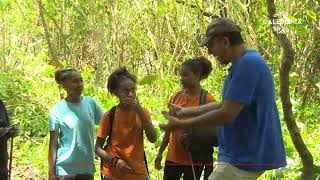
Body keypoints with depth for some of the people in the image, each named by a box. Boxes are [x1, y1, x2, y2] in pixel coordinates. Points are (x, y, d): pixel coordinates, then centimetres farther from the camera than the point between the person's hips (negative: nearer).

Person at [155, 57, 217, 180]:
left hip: (194, 159, -5)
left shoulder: (207, 100, -10)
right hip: (173, 156, 5)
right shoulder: (176, 97, 6)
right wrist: (160, 152, 15)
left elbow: (212, 132, -7)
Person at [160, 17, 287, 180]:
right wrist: (186, 111, 19)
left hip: (245, 159, -10)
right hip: (247, 155, 10)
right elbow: (226, 104, 20)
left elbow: (227, 114, -23)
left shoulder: (247, 64, -20)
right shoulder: (247, 62, 13)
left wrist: (181, 124, -14)